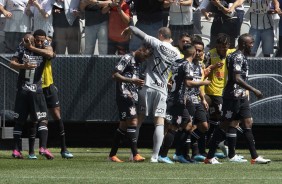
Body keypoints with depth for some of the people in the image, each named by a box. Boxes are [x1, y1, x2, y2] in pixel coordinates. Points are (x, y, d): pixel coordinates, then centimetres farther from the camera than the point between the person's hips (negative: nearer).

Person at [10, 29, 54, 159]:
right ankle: (16, 149, -3)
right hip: (22, 90, -1)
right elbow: (12, 63, 0)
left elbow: (50, 54, -22)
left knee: (42, 119, -6)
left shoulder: (45, 49, 3)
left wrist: (32, 47, -19)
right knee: (19, 120, 0)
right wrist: (23, 66, -19)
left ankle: (43, 147, -10)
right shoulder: (23, 49, 3)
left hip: (37, 91, 1)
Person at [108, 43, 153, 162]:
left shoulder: (138, 63, 22)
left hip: (133, 97, 9)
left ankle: (112, 155, 14)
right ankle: (135, 155, -19)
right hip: (125, 95, -9)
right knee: (133, 122, -16)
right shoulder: (127, 58, -5)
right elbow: (115, 75, -13)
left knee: (124, 125, 9)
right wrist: (132, 80, -20)